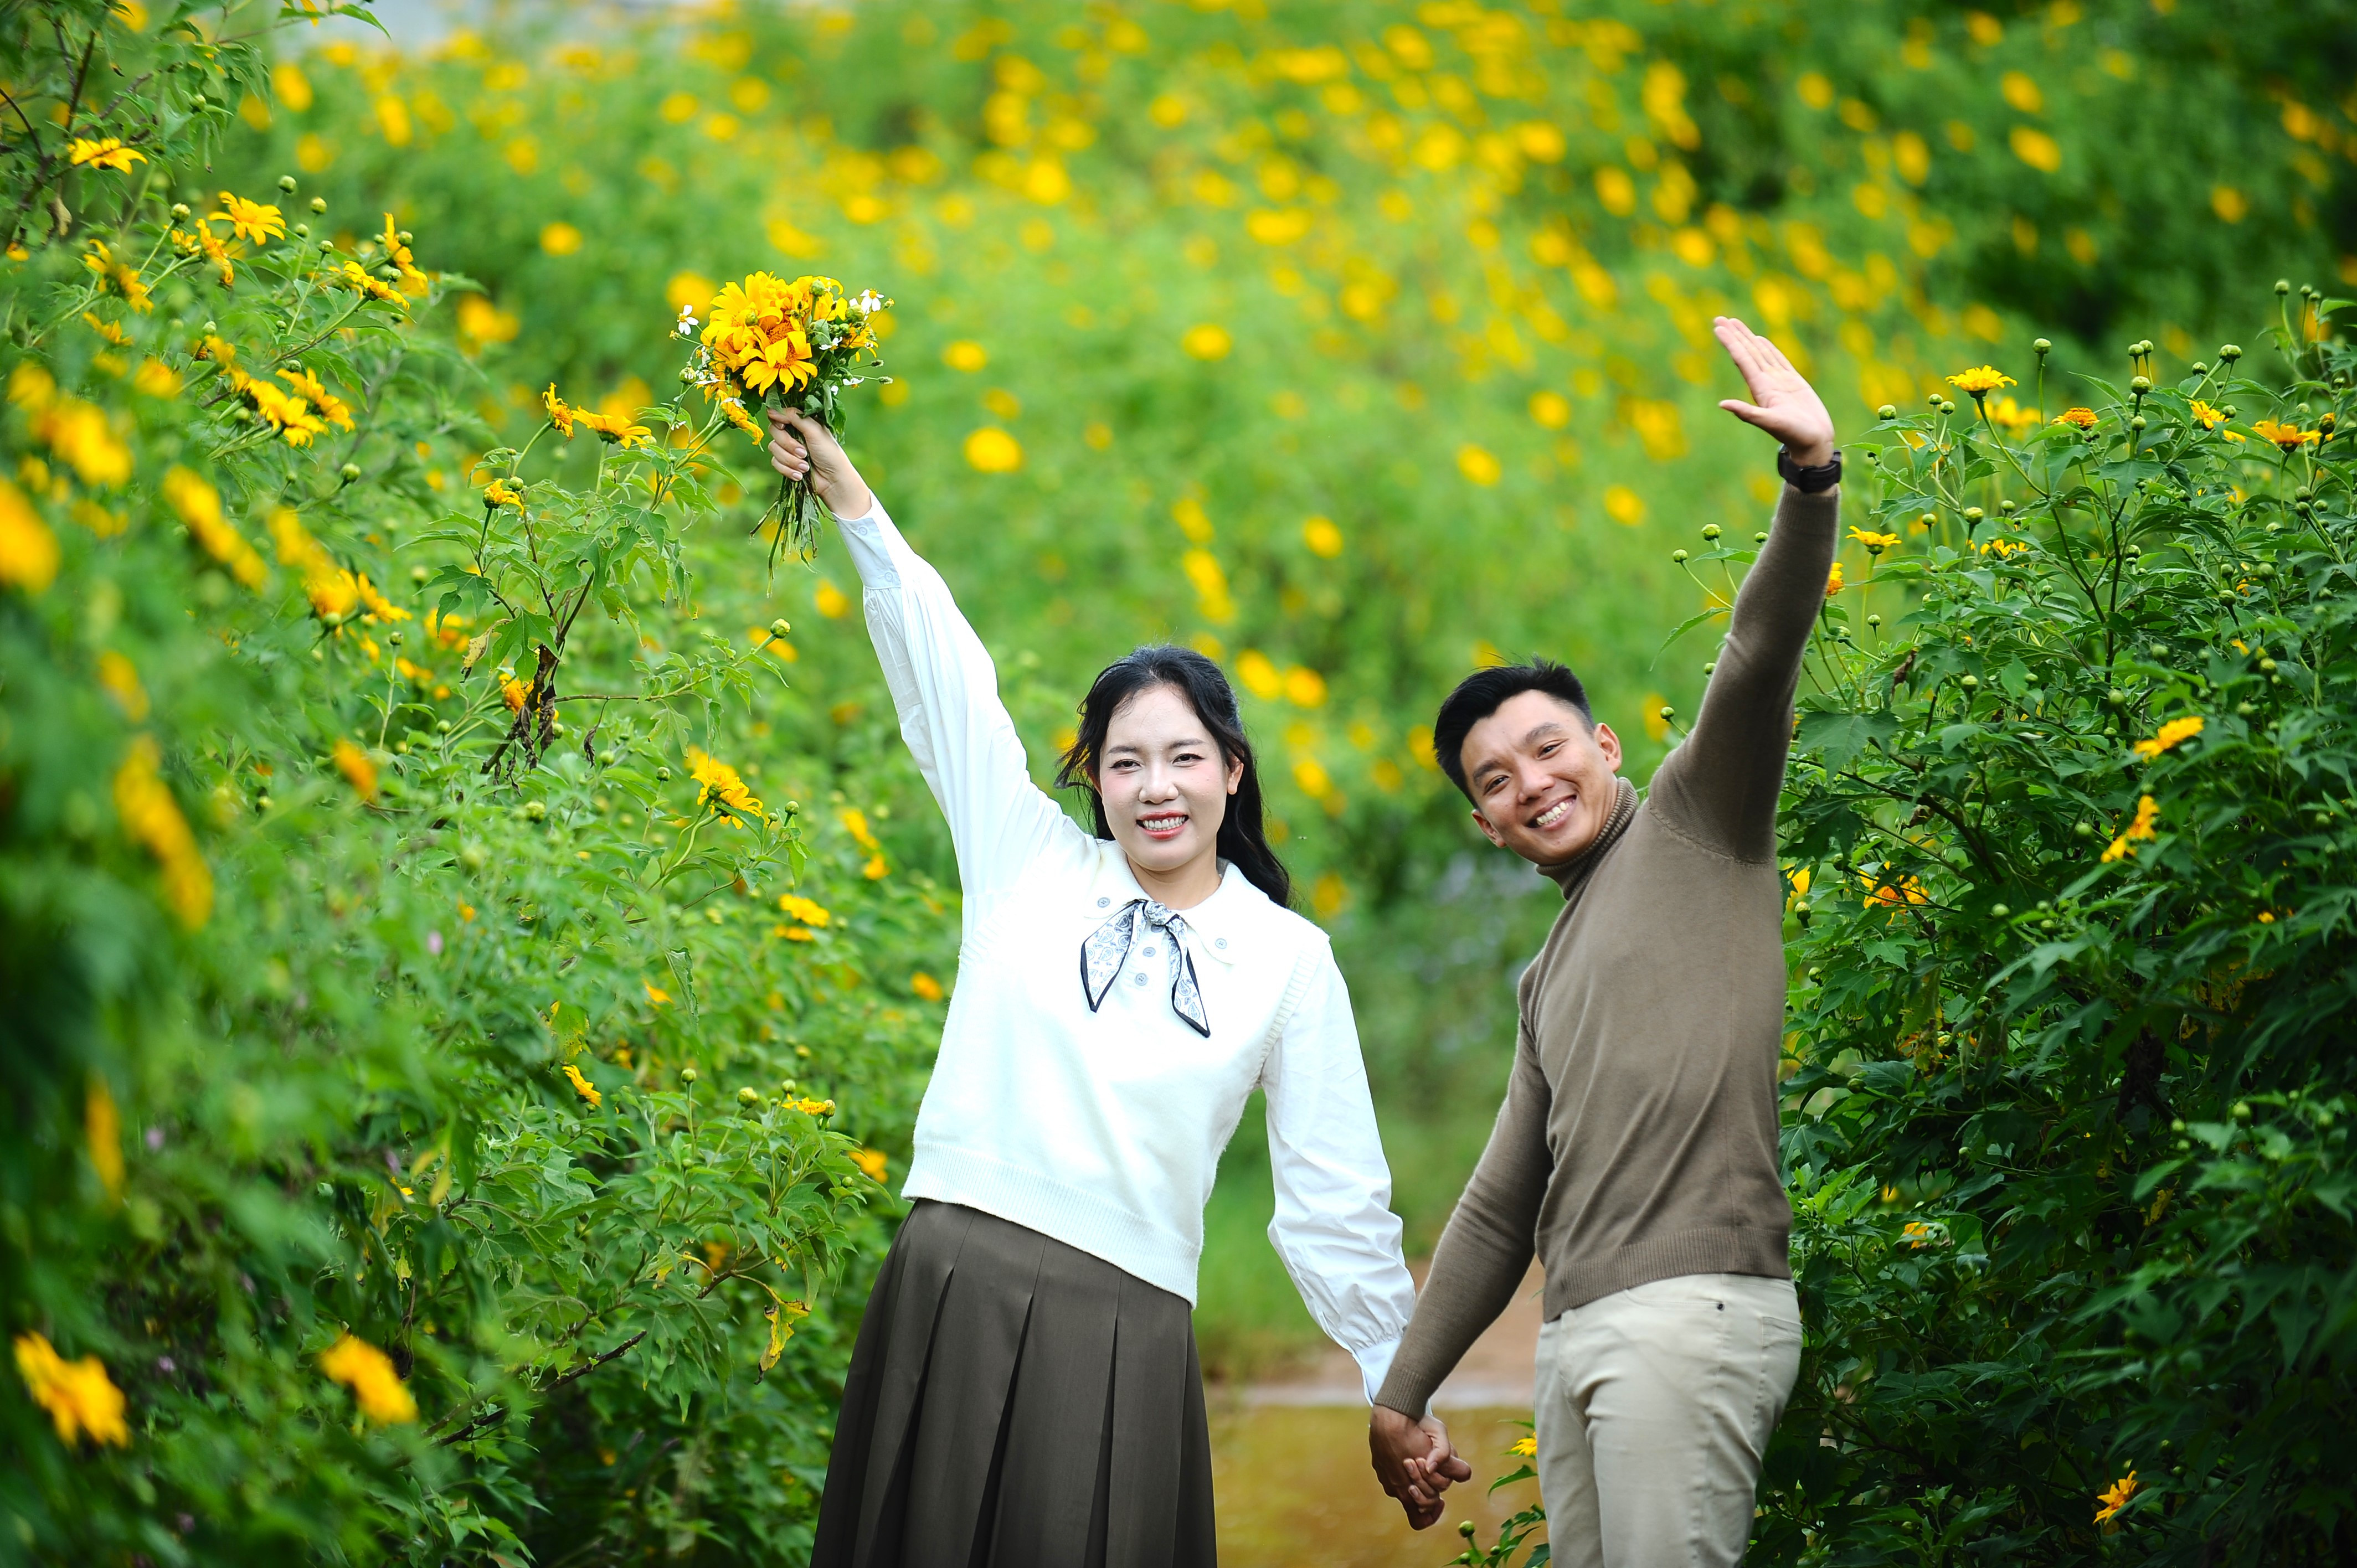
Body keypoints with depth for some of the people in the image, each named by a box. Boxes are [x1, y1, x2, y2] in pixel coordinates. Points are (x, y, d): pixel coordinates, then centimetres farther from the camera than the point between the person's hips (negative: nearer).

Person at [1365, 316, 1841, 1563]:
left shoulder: (1693, 821, 8)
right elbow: (1502, 1206, 29)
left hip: (1692, 1308, -8)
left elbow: (1761, 656, -9)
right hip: (1577, 1334, 8)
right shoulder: (1552, 980, 27)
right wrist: (1400, 1393, 27)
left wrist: (1811, 479, -26)